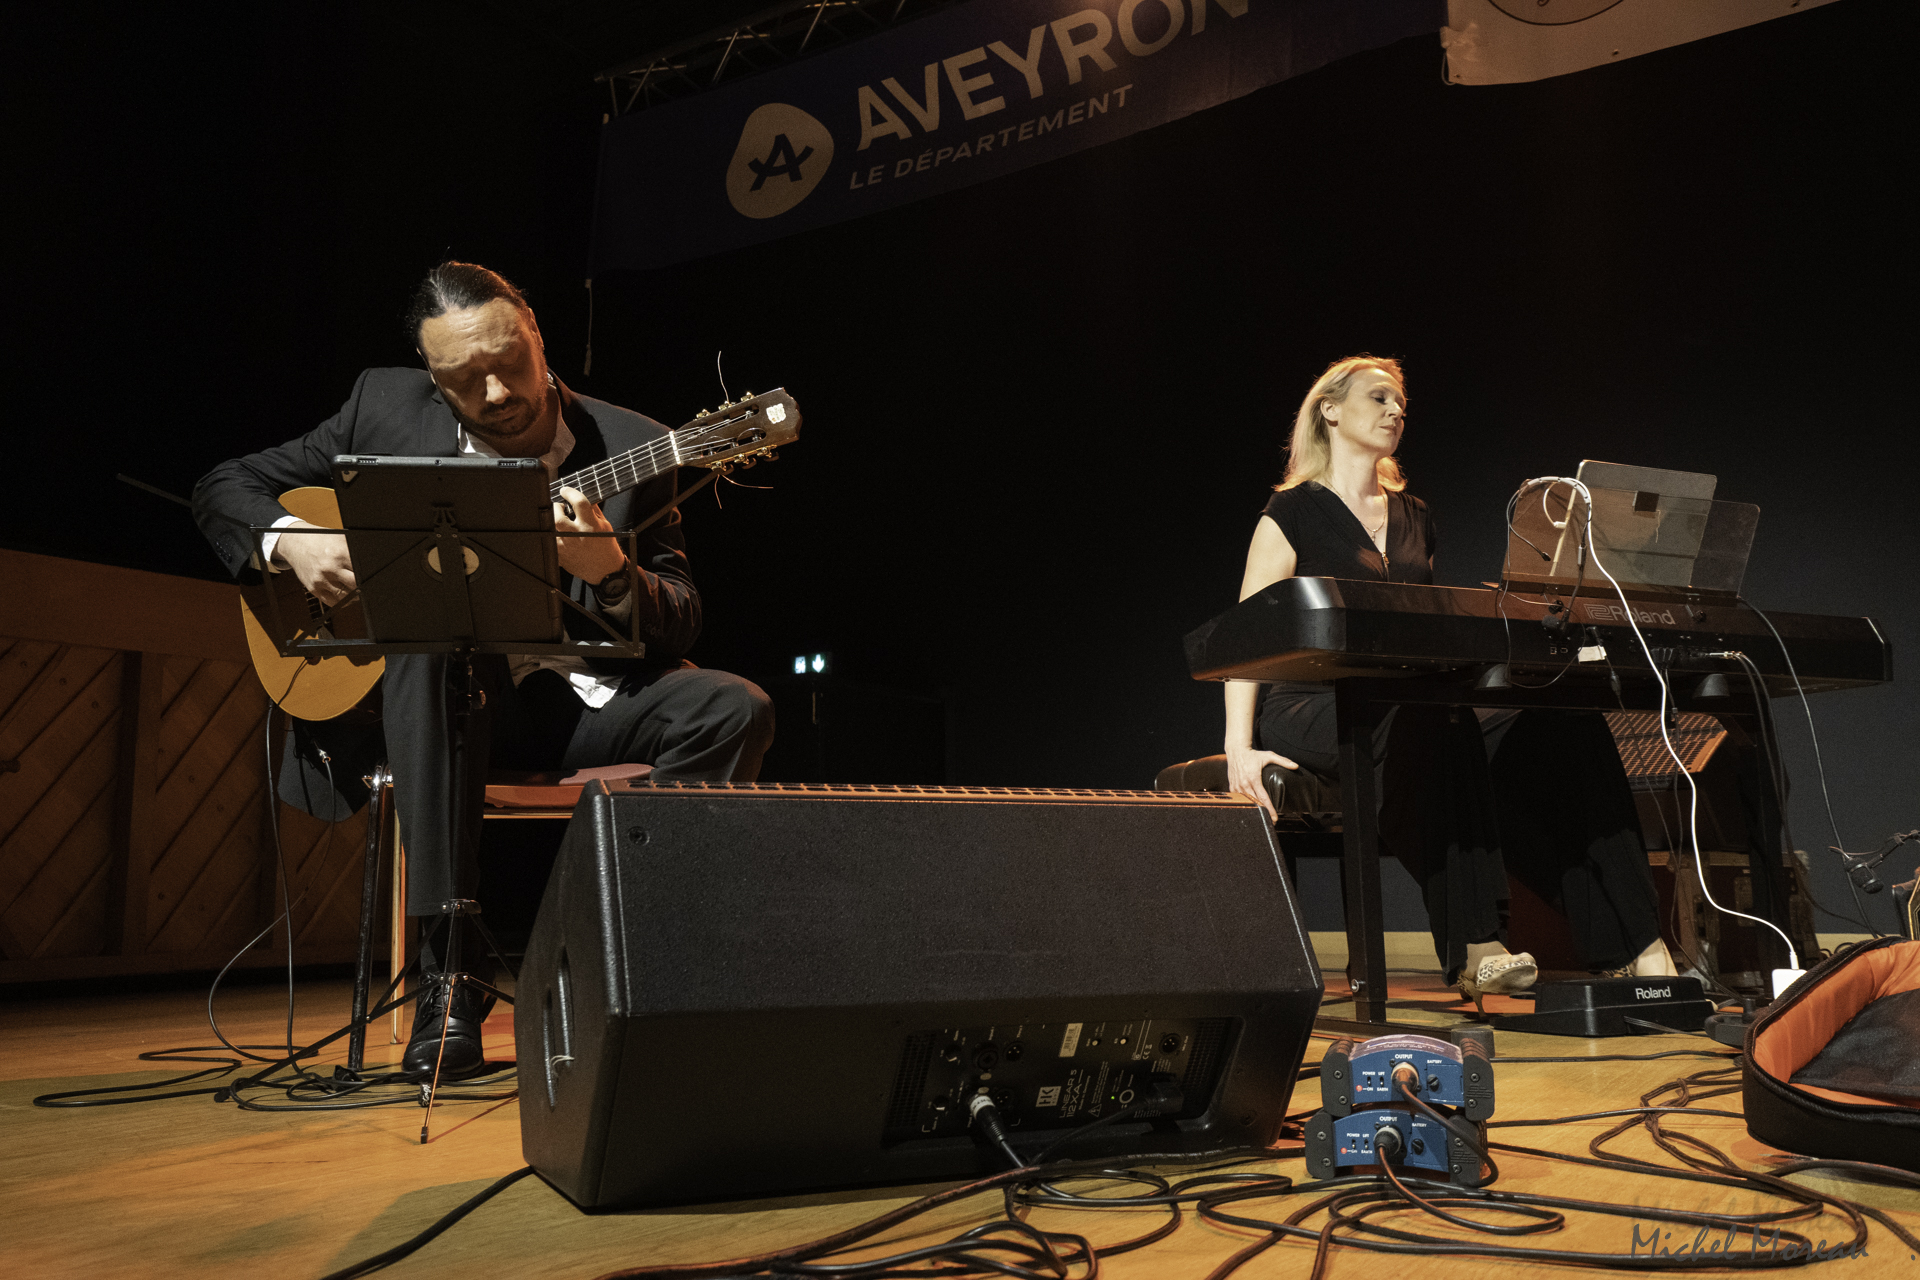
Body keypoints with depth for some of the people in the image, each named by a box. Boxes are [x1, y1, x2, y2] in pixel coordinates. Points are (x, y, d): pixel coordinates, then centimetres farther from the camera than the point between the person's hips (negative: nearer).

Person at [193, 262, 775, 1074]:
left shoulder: (629, 450, -4)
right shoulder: (385, 409, 1)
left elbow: (679, 629, -5)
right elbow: (223, 487, 10)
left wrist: (611, 573, -26)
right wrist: (290, 543, -12)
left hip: (578, 702, 0)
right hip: (433, 699, 0)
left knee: (735, 709, -25)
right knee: (432, 628, -35)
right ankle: (449, 974, -30)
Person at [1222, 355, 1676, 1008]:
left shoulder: (1414, 517, 23)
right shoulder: (1294, 511, 3)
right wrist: (1240, 749, -18)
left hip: (1410, 710, 6)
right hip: (1310, 707, -6)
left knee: (1563, 721, -18)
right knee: (1431, 724, -38)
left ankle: (1635, 943, -23)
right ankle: (1473, 949, -35)